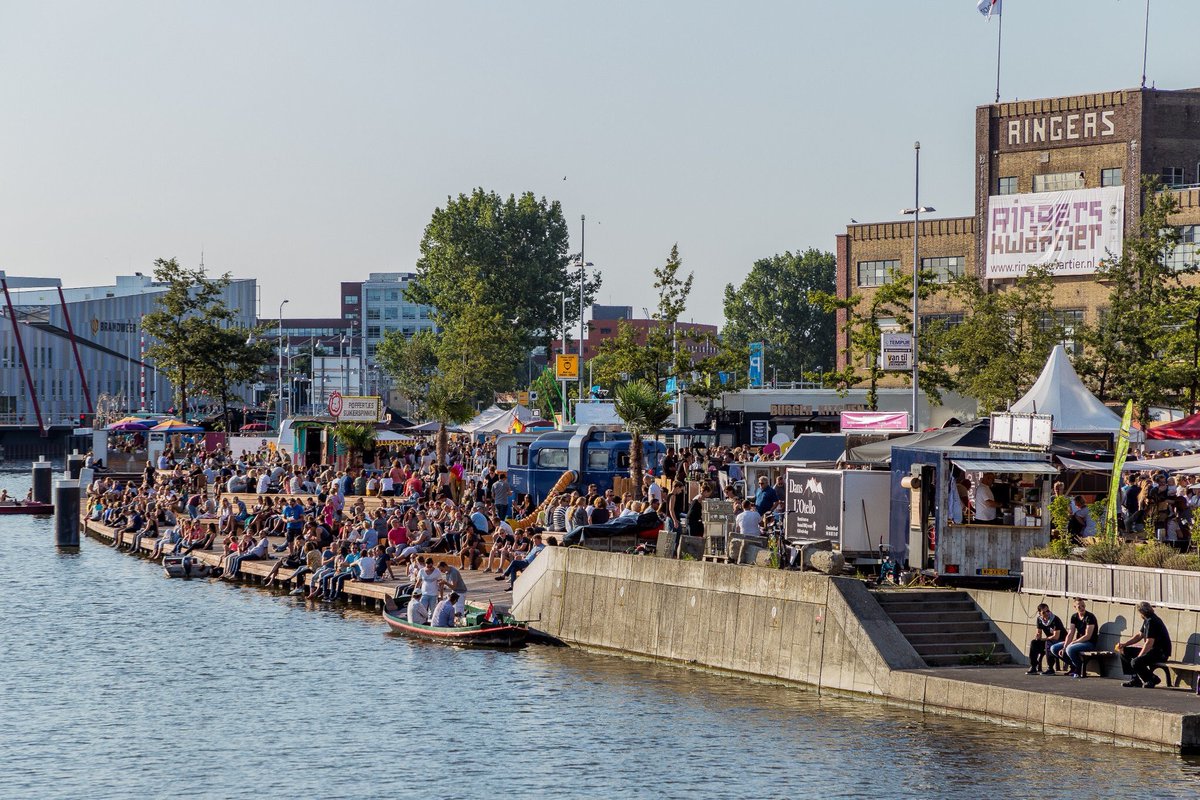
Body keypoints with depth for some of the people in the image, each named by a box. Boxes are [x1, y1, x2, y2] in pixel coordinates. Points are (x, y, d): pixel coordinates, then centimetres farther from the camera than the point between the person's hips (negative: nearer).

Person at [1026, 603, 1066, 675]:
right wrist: (1037, 637, -18)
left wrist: (1043, 639, -19)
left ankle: (1050, 669, -27)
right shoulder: (1039, 620, -1)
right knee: (1034, 643, -11)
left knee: (1048, 643, -34)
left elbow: (1056, 637, -27)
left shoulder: (1055, 620, -23)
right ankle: (1033, 667, -10)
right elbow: (1039, 633, 7)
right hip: (1050, 640, 7)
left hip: (1061, 641, -7)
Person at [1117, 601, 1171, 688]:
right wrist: (1125, 644, 12)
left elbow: (1149, 643, -24)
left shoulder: (1152, 621, -20)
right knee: (1125, 652, 11)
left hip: (1161, 653, -11)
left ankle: (1152, 680, -7)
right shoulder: (1147, 620, 12)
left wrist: (1138, 657, -20)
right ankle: (1135, 679, 9)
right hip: (1153, 650, 11)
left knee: (1135, 663, -30)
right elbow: (1140, 635, 23)